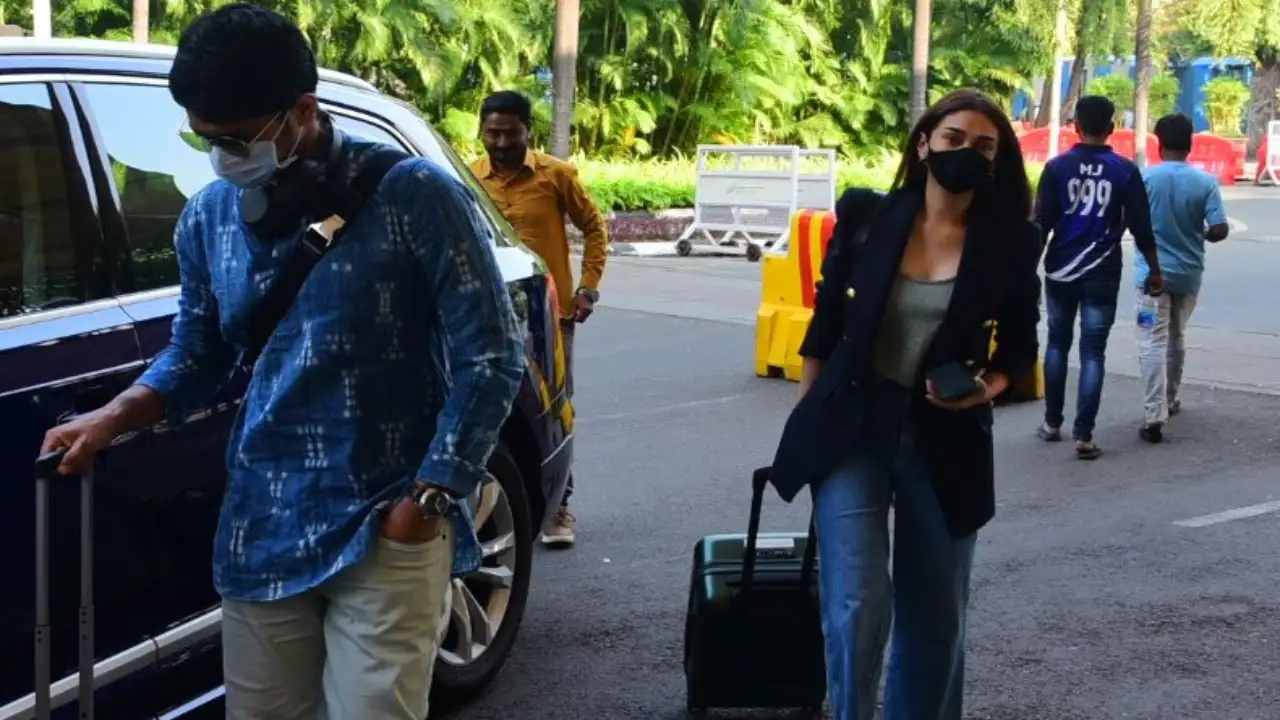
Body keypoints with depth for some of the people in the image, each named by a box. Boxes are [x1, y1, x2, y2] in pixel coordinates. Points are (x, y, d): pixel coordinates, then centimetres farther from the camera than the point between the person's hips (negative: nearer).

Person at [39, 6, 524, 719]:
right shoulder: (208, 218, 5)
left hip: (387, 533, -5)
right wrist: (114, 417, -1)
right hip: (260, 535, 5)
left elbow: (491, 358, -9)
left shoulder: (415, 197, -11)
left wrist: (428, 499, -12)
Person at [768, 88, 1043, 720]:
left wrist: (988, 388, -14)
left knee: (936, 618, 11)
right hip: (851, 430, -1)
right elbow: (826, 323, 5)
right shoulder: (867, 216, -4)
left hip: (944, 442, 1)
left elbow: (1020, 345, 7)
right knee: (856, 605, -11)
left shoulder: (1009, 243, -3)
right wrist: (804, 421, 7)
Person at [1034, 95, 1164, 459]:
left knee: (1057, 345, 17)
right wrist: (1154, 270, 9)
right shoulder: (1125, 170, -3)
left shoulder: (1057, 167, -3)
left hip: (1060, 272, 1)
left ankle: (1052, 423, 21)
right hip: (1102, 275, -1)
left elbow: (1041, 224, -5)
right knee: (1093, 353, 2)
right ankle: (1083, 436, -3)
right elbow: (1140, 227, -2)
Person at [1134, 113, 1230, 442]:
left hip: (1153, 271, -3)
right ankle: (1169, 400, 37)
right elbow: (1220, 230, -10)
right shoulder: (1205, 182, -6)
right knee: (1176, 338, 22)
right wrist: (1198, 236, 12)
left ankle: (1154, 417, -18)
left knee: (1153, 342, -7)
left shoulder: (1145, 177, -9)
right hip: (1188, 273, 3)